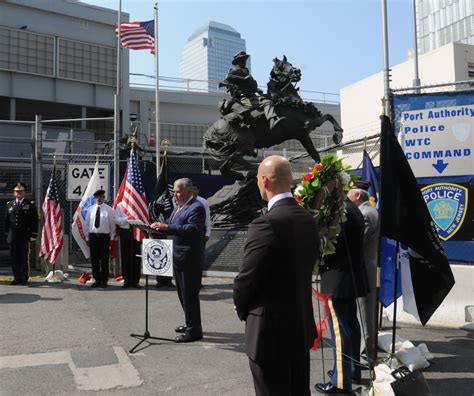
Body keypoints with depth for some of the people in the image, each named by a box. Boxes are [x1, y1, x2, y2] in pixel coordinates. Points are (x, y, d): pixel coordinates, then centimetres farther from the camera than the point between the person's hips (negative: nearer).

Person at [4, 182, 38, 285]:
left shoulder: (30, 204, 3)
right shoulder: (9, 204, 14)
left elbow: (34, 221, 0)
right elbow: (6, 220, 17)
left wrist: (33, 235, -6)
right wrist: (7, 233, 11)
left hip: (25, 237, -3)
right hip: (12, 237, 3)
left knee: (24, 258, -1)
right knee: (14, 258, 5)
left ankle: (24, 278, 6)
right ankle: (17, 278, 13)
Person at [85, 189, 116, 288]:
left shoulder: (109, 210, 0)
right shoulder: (91, 209, 8)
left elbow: (112, 224, 2)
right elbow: (87, 224, 10)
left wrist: (112, 238, -1)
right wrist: (87, 237, 7)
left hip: (104, 236, -3)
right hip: (93, 236, 3)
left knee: (104, 259, 0)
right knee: (94, 259, 5)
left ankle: (104, 280, 9)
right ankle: (97, 280, 15)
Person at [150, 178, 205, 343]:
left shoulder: (196, 207, -14)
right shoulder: (179, 207, 16)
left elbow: (193, 229, -26)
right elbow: (172, 226, 19)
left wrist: (167, 227, -30)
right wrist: (161, 226, -2)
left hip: (188, 259, -10)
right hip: (178, 257, 10)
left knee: (189, 294, -3)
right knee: (183, 293, 18)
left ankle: (194, 331, 7)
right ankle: (191, 324, 32)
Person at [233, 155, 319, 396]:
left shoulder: (266, 224, -22)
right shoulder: (309, 220, 3)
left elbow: (246, 279, -18)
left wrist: (242, 308, 2)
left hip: (270, 329, -7)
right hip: (302, 324, 8)